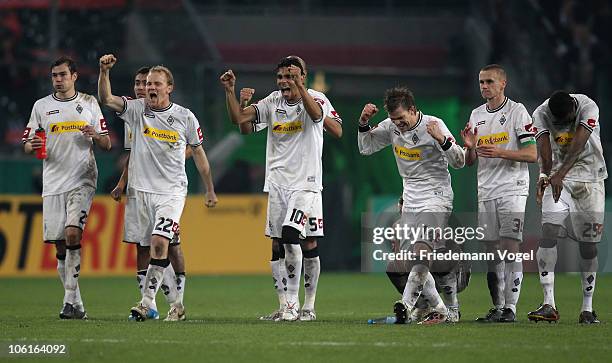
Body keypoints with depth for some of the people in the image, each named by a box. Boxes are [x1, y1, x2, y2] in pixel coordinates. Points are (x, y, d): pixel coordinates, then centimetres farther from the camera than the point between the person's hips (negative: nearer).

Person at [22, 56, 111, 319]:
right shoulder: (41, 106, 10)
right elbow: (26, 145, 12)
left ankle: (70, 300, -18)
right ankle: (76, 305, 10)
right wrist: (33, 146, -12)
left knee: (72, 234, -20)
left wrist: (95, 136, -12)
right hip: (52, 184, 3)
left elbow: (107, 145, 10)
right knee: (60, 246, 2)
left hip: (82, 181, -3)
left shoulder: (89, 103, 8)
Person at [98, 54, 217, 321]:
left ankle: (147, 303, -18)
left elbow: (198, 153, 11)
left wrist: (209, 189, 15)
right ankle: (174, 303, 16)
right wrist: (104, 71, -30)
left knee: (159, 242, -20)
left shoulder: (185, 117, 0)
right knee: (147, 247, 5)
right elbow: (106, 99, -13)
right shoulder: (136, 110, 2)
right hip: (141, 189, 3)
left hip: (172, 191, -3)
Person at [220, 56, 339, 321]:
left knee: (300, 239, -17)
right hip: (277, 182, 5)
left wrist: (299, 86, -44)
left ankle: (308, 305, -9)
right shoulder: (273, 102, 7)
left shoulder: (315, 98, -6)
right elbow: (238, 118, 1)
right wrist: (230, 91, -13)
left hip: (305, 182, -5)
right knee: (277, 245, 4)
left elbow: (316, 113, -30)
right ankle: (286, 307, 11)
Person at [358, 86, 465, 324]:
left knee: (421, 250, -23)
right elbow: (365, 148, 15)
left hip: (436, 199, -7)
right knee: (409, 259, 3)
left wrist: (441, 139, -30)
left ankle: (406, 305, -34)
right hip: (410, 202, 7)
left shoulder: (433, 125, -12)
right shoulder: (391, 127, 4)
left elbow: (459, 162, -13)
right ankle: (439, 309, 13)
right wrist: (364, 123, -2)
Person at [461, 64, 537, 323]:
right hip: (486, 192, 6)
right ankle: (497, 308, 11)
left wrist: (500, 152, -20)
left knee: (510, 247, -12)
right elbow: (469, 162, 17)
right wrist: (470, 147, -5)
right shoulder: (476, 115, 14)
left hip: (512, 190, -6)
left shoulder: (517, 111, -3)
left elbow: (532, 154, -10)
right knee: (492, 252, 6)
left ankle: (510, 308, -13)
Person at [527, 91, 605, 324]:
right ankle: (549, 305, -20)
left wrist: (559, 174, -43)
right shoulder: (541, 114, -11)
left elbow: (578, 145, -31)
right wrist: (544, 175, -45)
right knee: (548, 233, -16)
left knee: (588, 243, 0)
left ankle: (587, 309, 9)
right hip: (557, 177, 1)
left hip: (590, 178, -1)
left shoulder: (588, 108, -18)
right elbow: (544, 147, -25)